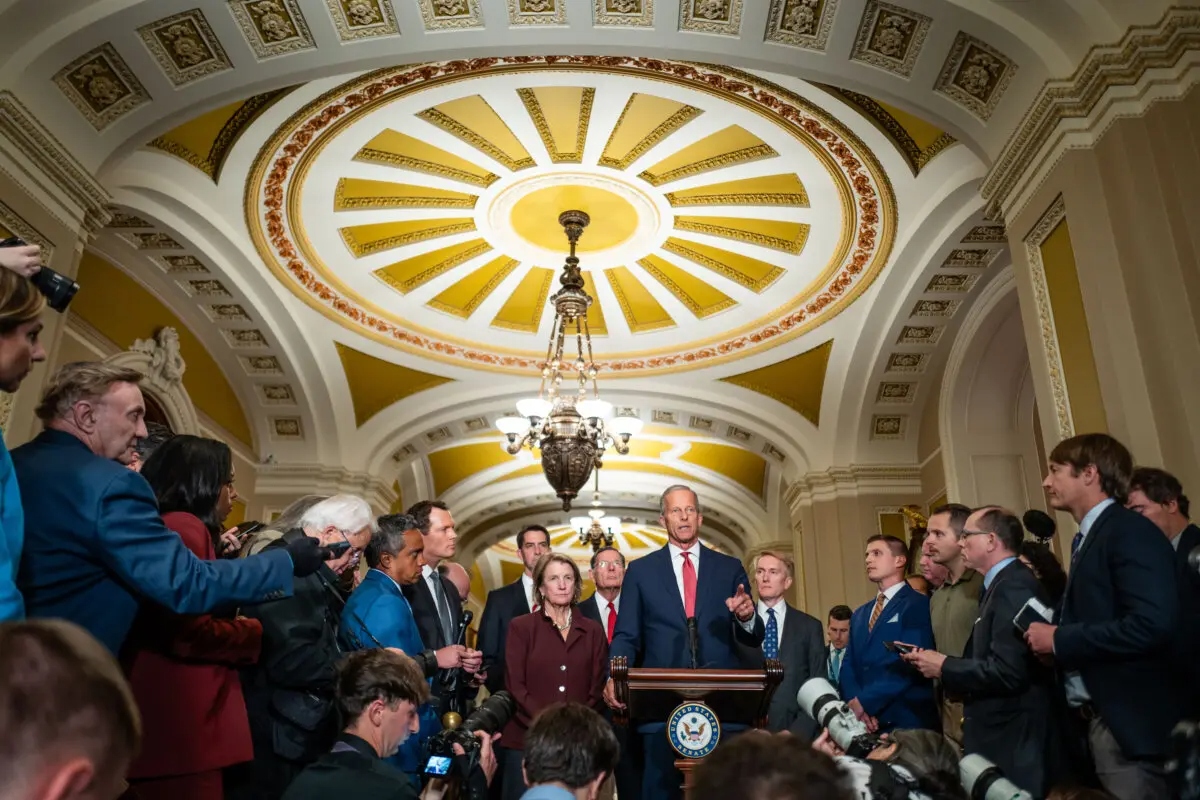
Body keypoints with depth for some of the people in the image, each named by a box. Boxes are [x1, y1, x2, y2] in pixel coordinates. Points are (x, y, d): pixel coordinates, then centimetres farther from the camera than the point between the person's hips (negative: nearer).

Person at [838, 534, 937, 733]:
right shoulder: (860, 614, 18)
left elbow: (909, 663, -17)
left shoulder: (918, 605, -6)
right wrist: (853, 702, -10)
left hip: (907, 721, -6)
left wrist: (863, 702, -15)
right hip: (864, 722, 6)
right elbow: (848, 665, 10)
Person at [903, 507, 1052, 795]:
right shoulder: (1001, 584, 13)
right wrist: (945, 664, -2)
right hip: (998, 733, 9)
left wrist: (945, 667, -15)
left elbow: (1007, 671, -27)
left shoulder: (1014, 586, -18)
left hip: (1011, 738, -9)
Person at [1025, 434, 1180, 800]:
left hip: (1129, 722, -9)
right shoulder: (1087, 538, 15)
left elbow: (1153, 624, -26)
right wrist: (1052, 637, -1)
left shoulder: (1130, 531, -14)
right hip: (1095, 718, 9)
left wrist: (1059, 640, -19)